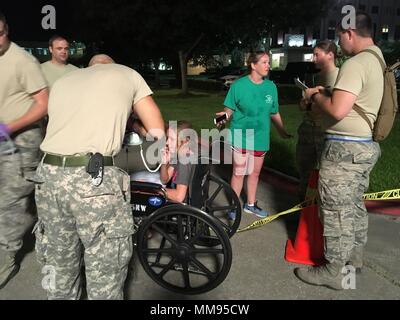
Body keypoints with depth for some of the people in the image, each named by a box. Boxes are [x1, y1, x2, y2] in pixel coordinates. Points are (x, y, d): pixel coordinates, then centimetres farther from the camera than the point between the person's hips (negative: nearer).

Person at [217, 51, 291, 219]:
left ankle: (251, 204, 32)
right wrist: (225, 115, -26)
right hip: (241, 136, -4)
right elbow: (230, 109, -5)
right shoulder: (239, 85, -8)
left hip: (261, 137, 4)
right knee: (239, 172, 1)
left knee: (255, 172, 15)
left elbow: (274, 113, 12)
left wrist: (282, 132, 16)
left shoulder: (271, 86, 3)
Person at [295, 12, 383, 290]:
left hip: (345, 149, -10)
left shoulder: (356, 63, -18)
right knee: (355, 206, 20)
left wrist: (316, 96, -8)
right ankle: (354, 257, 36)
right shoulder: (378, 60, 13)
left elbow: (337, 111, -26)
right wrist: (326, 93, 10)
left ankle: (333, 272, 13)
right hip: (365, 146, 10)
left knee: (337, 211, 0)